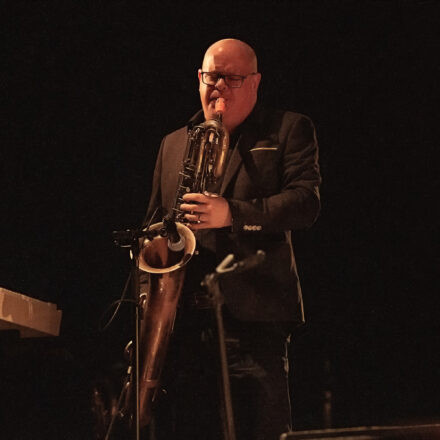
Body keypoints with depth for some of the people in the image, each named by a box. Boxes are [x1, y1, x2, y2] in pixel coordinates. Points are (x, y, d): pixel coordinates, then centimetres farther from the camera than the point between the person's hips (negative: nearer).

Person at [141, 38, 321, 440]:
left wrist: (233, 214, -18)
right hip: (180, 317, 4)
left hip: (254, 316, -4)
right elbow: (155, 221, 25)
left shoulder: (289, 130, 9)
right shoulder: (172, 144, 23)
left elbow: (306, 202, -4)